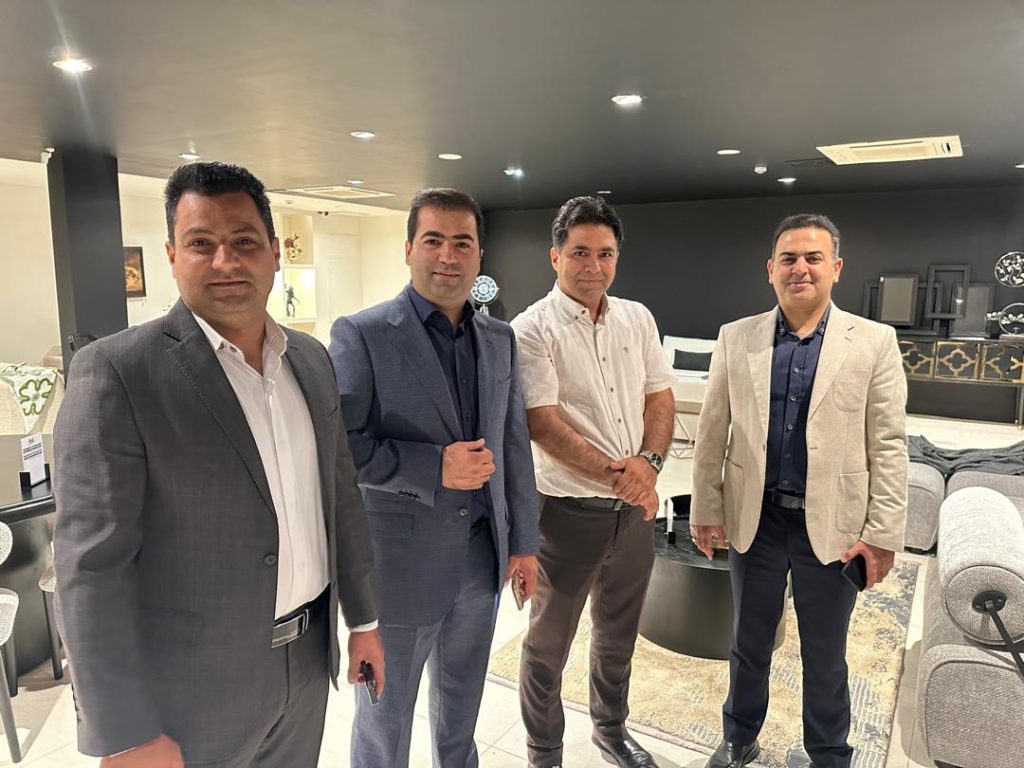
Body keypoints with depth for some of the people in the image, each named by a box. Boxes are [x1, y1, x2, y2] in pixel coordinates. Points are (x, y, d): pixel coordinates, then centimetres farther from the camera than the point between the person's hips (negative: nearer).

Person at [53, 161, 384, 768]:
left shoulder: (312, 359, 2)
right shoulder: (116, 372, -16)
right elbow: (92, 564, -16)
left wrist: (364, 618, 11)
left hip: (308, 659, 5)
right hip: (191, 688, -5)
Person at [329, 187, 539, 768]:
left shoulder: (500, 339, 4)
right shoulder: (361, 334, -12)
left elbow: (514, 444, 7)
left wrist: (524, 542, 7)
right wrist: (433, 467, -24)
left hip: (482, 556, 5)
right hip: (401, 562, -5)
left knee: (464, 694, 25)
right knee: (387, 710, 15)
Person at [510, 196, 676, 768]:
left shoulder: (638, 319, 5)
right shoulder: (533, 329, -12)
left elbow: (661, 398, 6)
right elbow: (542, 422, -18)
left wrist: (649, 461, -12)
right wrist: (614, 475, -21)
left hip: (636, 506, 5)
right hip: (570, 510, -5)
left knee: (619, 632, 23)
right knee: (550, 640, 12)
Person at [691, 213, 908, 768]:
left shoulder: (874, 342, -4)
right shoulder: (735, 338, -1)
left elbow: (888, 446, -4)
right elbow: (712, 432, 2)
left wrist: (883, 532, -7)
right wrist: (705, 509, 2)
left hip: (834, 525, -1)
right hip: (754, 520, 2)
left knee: (825, 658, 17)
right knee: (748, 643, 20)